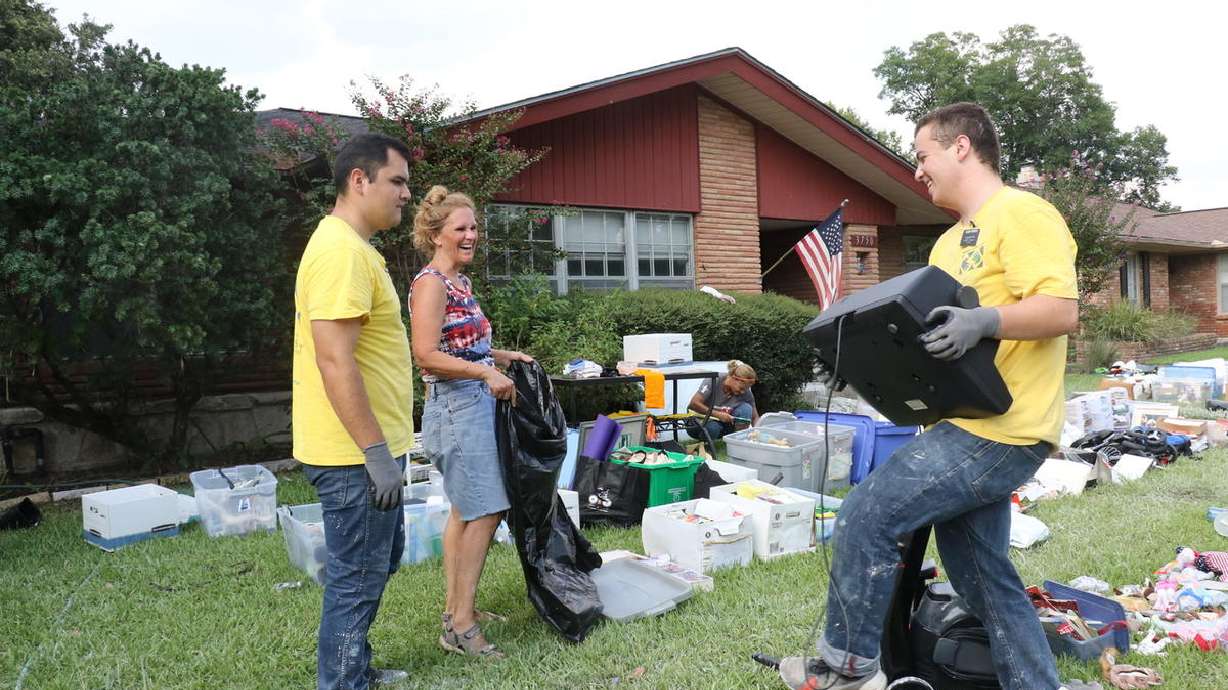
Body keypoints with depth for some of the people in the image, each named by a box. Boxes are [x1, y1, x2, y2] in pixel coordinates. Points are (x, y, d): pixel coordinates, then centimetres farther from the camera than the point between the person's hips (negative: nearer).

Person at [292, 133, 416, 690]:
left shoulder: (351, 246, 14)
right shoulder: (341, 249, -19)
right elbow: (335, 361, -26)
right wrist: (377, 452, -23)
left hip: (367, 448, 11)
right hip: (356, 453, -11)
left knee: (378, 563, 23)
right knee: (357, 578, 2)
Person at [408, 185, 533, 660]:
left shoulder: (459, 282, 15)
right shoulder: (430, 282, -13)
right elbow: (427, 355, -22)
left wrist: (504, 356, 14)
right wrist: (487, 373, -23)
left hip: (474, 403, 10)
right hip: (457, 405, -10)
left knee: (465, 510, 13)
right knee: (485, 511, -10)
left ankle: (455, 609, 23)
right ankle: (461, 626, -3)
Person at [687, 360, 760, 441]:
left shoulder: (746, 392, -12)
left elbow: (755, 417, -4)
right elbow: (694, 404, -27)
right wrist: (718, 414, -32)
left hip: (723, 423, 3)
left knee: (746, 408, -22)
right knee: (713, 428, -38)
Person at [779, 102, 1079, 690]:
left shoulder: (1020, 213, -9)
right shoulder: (950, 242, 20)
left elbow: (1061, 310, -19)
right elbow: (929, 333, 22)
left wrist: (985, 321, -35)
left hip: (998, 430, -10)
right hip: (969, 426, 10)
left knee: (866, 515, -12)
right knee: (984, 580, 14)